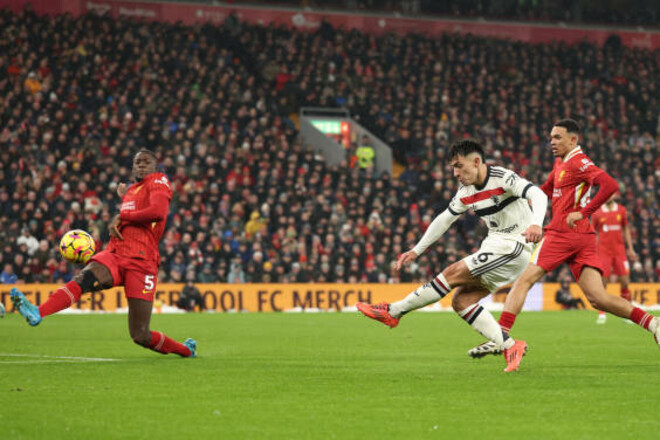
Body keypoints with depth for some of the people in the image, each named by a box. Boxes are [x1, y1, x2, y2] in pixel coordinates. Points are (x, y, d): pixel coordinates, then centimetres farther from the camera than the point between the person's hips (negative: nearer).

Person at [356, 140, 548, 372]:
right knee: (461, 301, -3)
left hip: (514, 246, -9)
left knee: (453, 273, -15)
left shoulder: (503, 178, -14)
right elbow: (444, 219, 21)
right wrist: (416, 251, 19)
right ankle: (510, 347, -7)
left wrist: (535, 223, -48)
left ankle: (393, 311, -6)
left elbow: (538, 195, -28)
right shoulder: (466, 193, 10)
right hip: (494, 247, 9)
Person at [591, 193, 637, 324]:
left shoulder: (621, 210, 8)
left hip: (619, 250, 2)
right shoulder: (597, 213, 1)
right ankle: (602, 314, 2)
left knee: (625, 281, -3)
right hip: (603, 252, -2)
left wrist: (630, 249, 14)